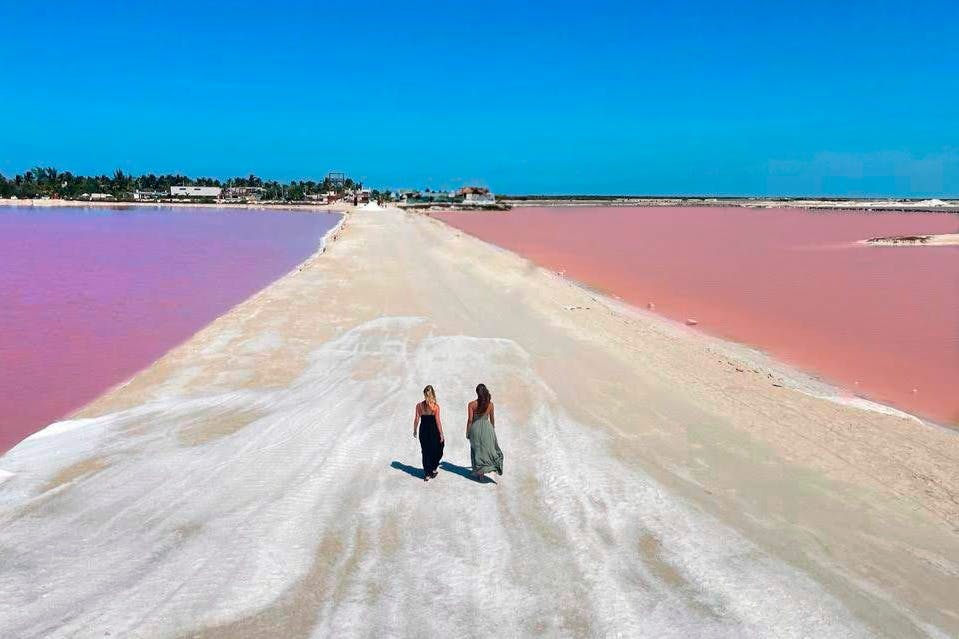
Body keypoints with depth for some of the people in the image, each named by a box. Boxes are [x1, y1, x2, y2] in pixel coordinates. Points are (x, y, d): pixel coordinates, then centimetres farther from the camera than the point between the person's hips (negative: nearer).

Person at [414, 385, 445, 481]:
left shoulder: (419, 405, -6)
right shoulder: (436, 406, -12)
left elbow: (416, 420, -2)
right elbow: (438, 421, -11)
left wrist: (414, 430, 12)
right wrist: (441, 434, -4)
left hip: (423, 431, 3)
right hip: (433, 431, -2)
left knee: (425, 452, 12)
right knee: (437, 451, 20)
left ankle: (427, 474, 15)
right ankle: (433, 469, 20)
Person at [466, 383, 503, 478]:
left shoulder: (472, 404, -10)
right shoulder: (490, 404, -2)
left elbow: (470, 420, -9)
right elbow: (492, 419, 9)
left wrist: (467, 432, 1)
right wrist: (493, 429, 23)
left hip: (476, 428, -1)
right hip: (487, 427, 2)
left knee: (477, 450, 11)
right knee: (489, 448, 13)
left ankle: (479, 472, 16)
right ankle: (497, 464, -9)